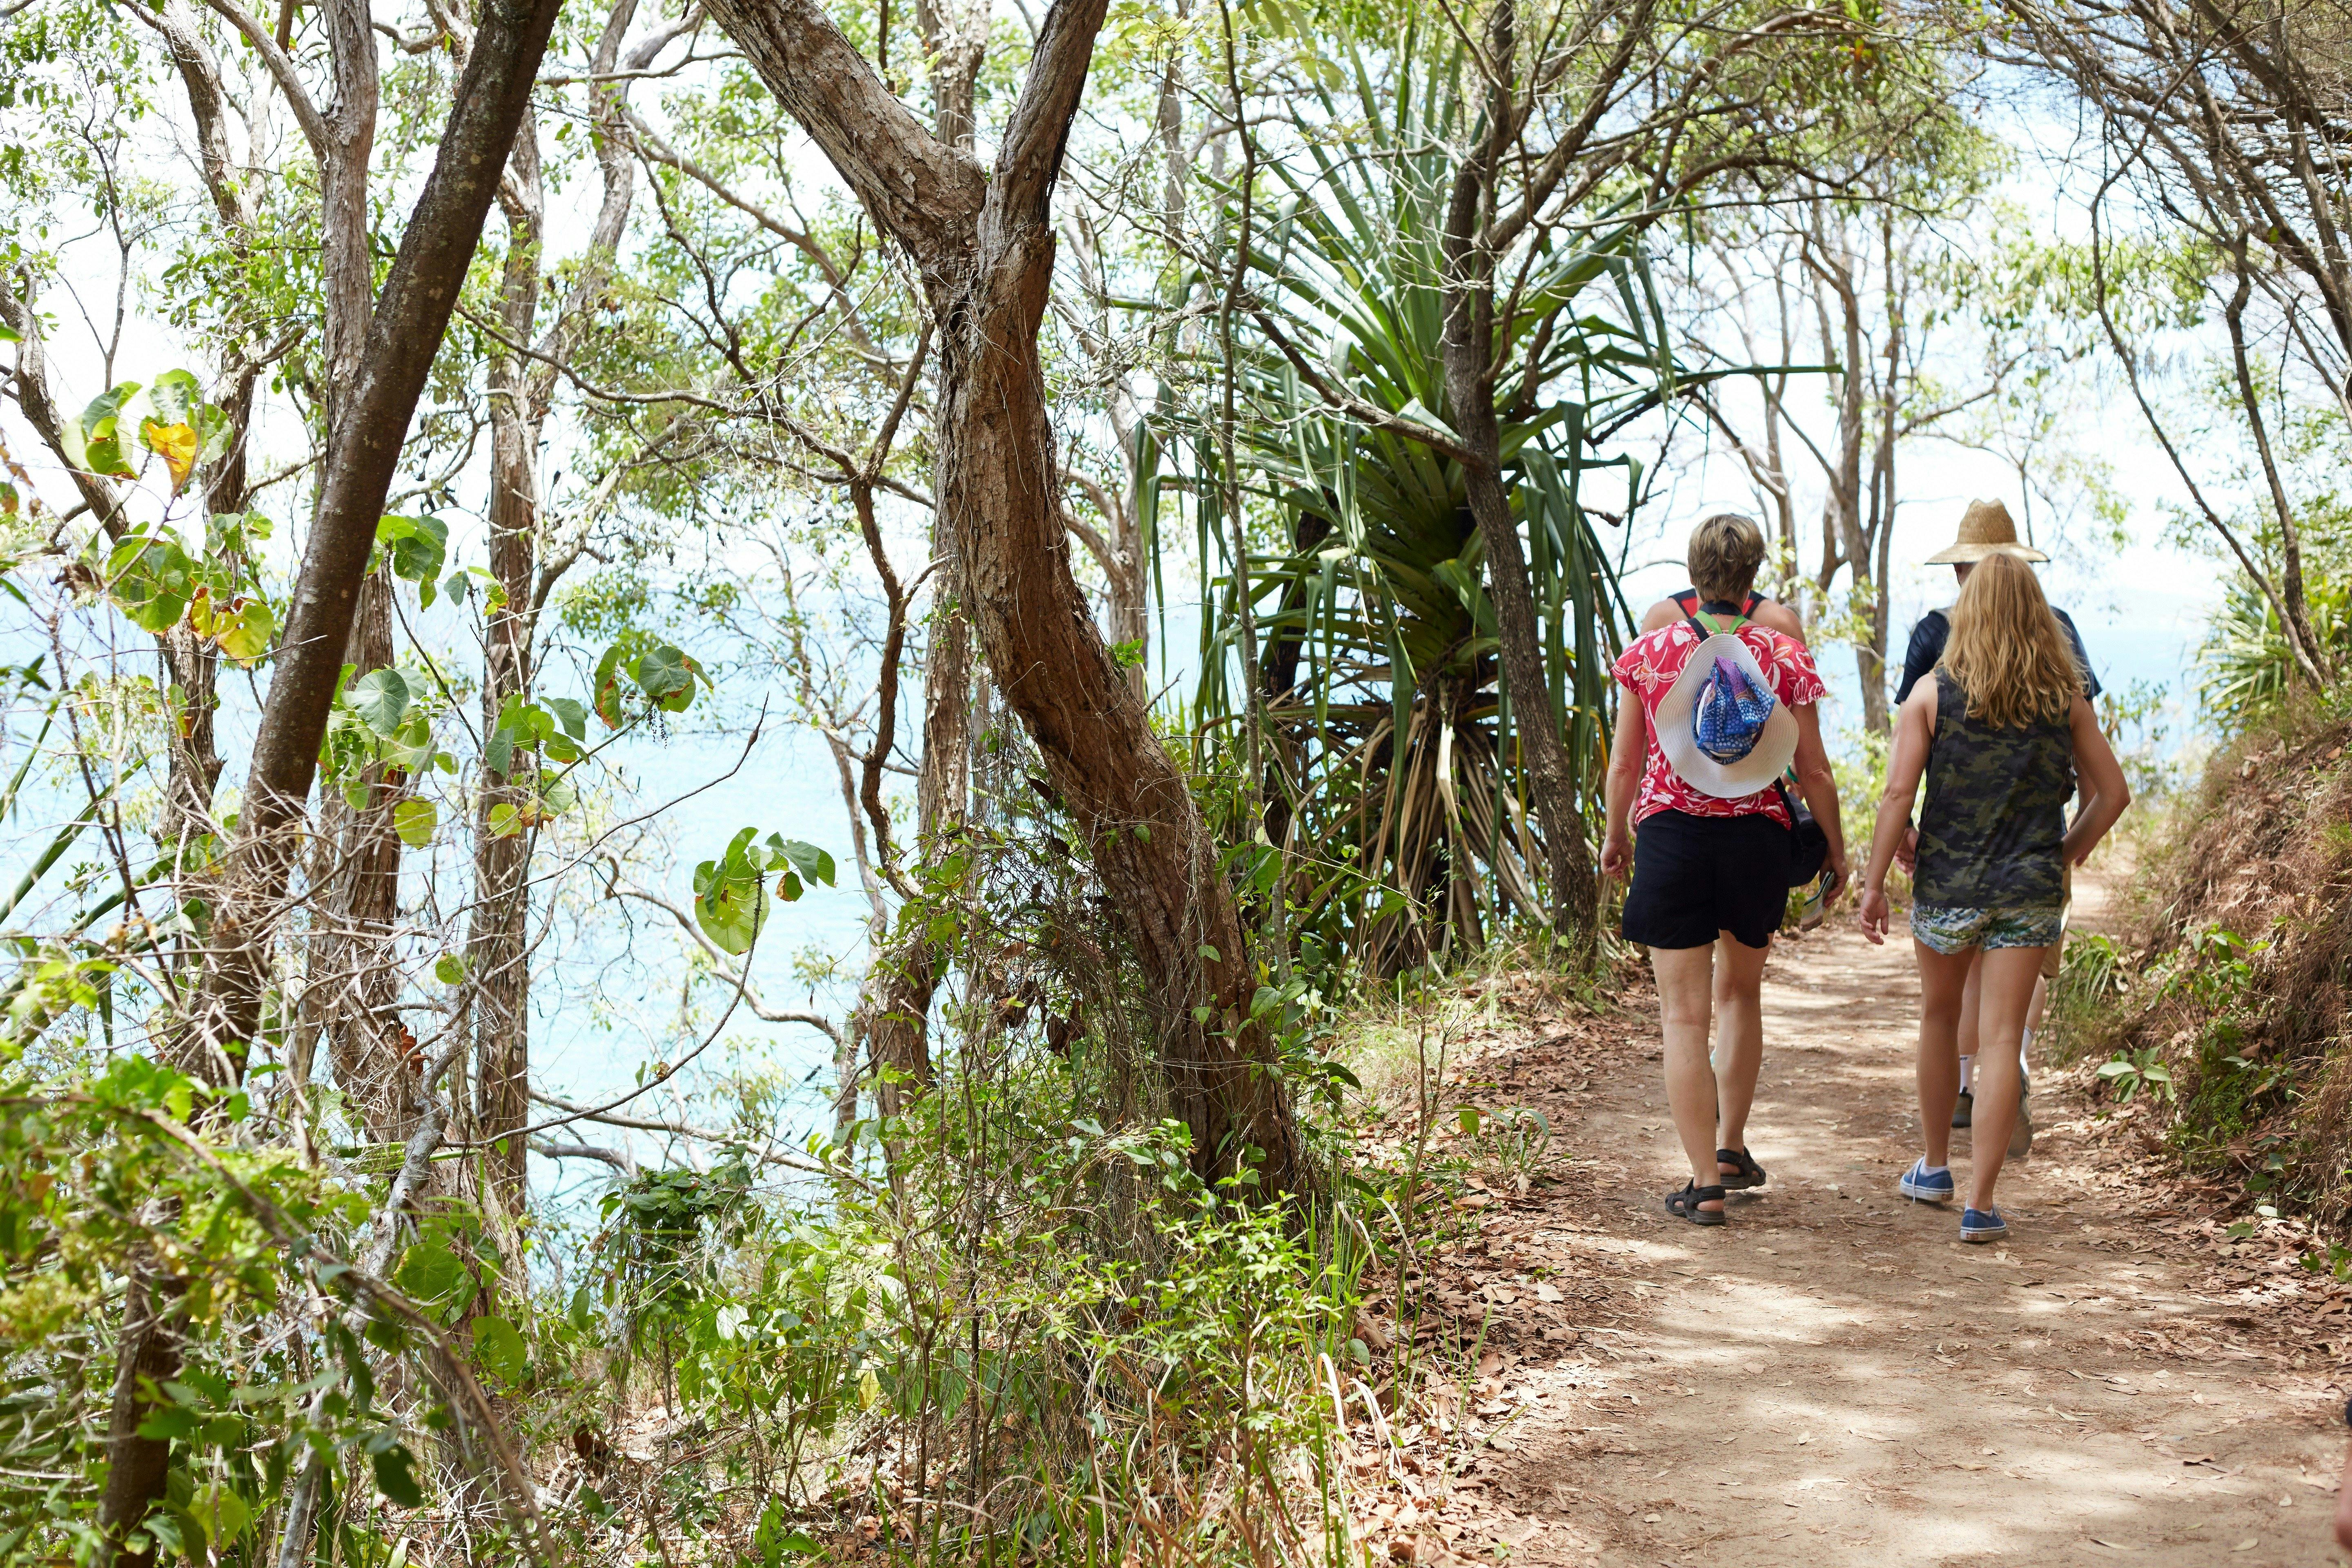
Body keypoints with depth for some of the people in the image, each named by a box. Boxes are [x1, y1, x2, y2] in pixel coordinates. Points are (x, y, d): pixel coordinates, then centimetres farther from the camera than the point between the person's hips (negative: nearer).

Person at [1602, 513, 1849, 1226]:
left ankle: (1706, 1182, -1)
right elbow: (1814, 772, 1)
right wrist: (1835, 847, 15)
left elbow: (1624, 765, 2)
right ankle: (1732, 1145, 30)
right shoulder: (1784, 657, -2)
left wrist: (1616, 836, 18)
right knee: (1739, 991, 24)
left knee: (1686, 1014, 2)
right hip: (1759, 840, 1)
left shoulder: (1648, 653, -2)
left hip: (1670, 838, -1)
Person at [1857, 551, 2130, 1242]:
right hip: (2031, 889, 1)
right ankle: (1980, 1203, -3)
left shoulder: (1934, 693, -5)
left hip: (1947, 884, 0)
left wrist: (1873, 883, -5)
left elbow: (1898, 793, -10)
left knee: (1939, 1016, 20)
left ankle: (1935, 1167, 33)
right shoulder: (2064, 699, 1)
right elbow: (2111, 793, 4)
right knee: (2002, 1037, 1)